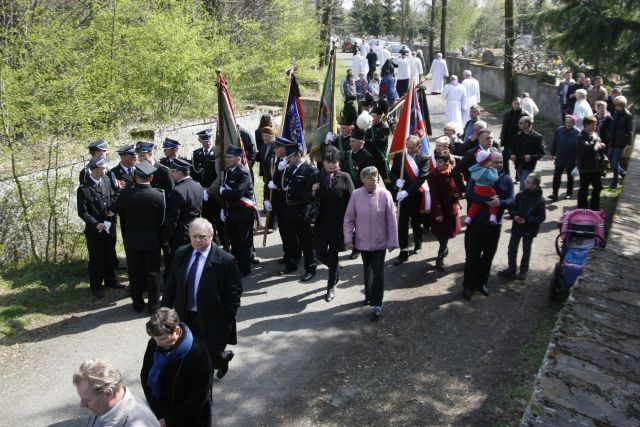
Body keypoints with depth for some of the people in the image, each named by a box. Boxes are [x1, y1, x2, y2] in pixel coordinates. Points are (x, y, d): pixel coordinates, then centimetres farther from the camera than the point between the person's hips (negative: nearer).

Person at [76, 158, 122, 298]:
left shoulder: (107, 181, -1)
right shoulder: (83, 189, -16)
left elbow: (113, 198, 9)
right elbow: (82, 212, -14)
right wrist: (96, 224, -23)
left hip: (110, 227, 5)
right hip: (94, 229, -5)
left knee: (110, 256, 18)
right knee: (96, 259, 8)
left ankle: (110, 280, 36)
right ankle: (96, 286, 22)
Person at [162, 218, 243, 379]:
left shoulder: (225, 260, -16)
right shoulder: (181, 254, 0)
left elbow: (235, 291, -10)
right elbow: (171, 284, 8)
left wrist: (228, 317, -12)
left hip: (212, 319, -5)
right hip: (185, 317, 5)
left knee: (210, 358, 4)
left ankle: (223, 357, 39)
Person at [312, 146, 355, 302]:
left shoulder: (344, 177, -6)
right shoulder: (317, 177, 2)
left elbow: (351, 201, -6)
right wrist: (313, 192, -14)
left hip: (338, 223, -3)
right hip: (321, 222, 3)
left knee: (333, 255, 4)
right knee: (320, 254, 6)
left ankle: (331, 287, 23)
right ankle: (335, 270, 39)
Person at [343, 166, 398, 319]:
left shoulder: (385, 195, -12)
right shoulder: (356, 195, -9)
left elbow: (391, 220, -8)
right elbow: (349, 218, -2)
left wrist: (393, 241, -6)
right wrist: (348, 238, -6)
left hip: (380, 242, -2)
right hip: (363, 241, 2)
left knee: (378, 273, -1)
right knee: (367, 271, 19)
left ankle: (377, 304, 8)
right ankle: (369, 296, 38)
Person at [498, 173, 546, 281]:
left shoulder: (539, 200, -17)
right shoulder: (520, 195, -7)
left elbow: (541, 217, -15)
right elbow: (512, 207, 4)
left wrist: (527, 220, -23)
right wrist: (514, 215, -16)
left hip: (529, 229, -3)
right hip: (517, 227, 3)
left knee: (526, 251, 13)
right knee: (512, 248, 9)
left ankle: (523, 271, 28)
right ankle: (511, 269, 21)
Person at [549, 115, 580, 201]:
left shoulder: (577, 133, -11)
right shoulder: (559, 130, -4)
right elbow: (554, 143, 3)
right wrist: (553, 154, 4)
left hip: (571, 160, -1)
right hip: (559, 158, 2)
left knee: (570, 177, 14)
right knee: (556, 176, -2)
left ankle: (569, 193, 26)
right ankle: (554, 194, 0)